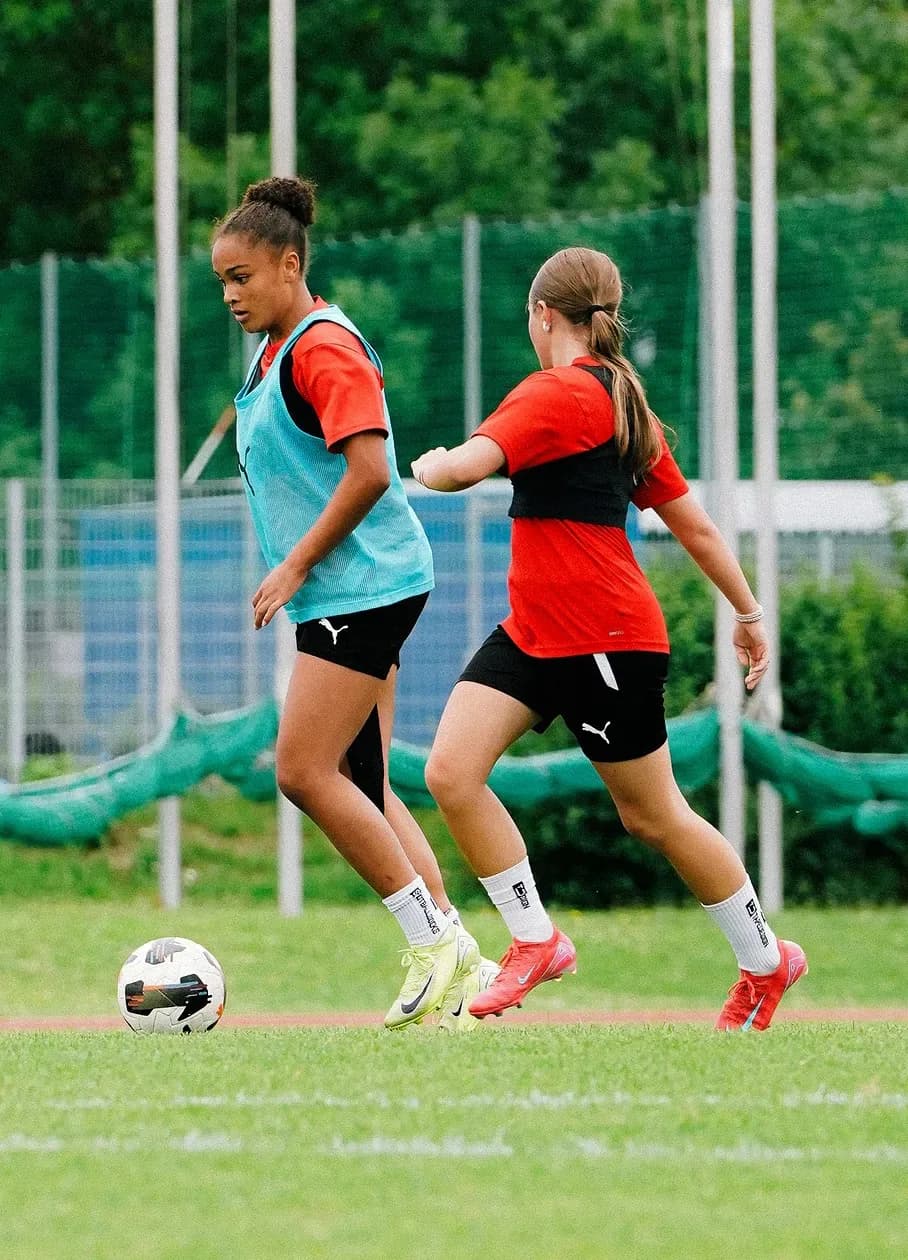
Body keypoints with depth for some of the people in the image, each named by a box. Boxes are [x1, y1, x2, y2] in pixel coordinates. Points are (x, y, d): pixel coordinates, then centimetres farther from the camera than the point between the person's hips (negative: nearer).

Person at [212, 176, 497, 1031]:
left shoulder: (324, 346, -13)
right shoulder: (274, 354, 17)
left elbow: (368, 471, -22)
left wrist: (295, 567, -16)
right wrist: (295, 573, 20)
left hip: (362, 586, -10)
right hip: (343, 598, 10)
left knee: (305, 772, -12)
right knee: (360, 785, 6)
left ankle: (437, 943, -7)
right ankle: (449, 963, 6)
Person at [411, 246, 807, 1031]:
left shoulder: (560, 392, -16)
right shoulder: (621, 402, 13)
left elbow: (466, 466, -29)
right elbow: (694, 523, 19)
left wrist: (426, 466, -5)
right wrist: (748, 611, 27)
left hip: (606, 639, -9)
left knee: (653, 817, 5)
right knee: (451, 773, -5)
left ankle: (766, 961, 22)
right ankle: (535, 941, 3)